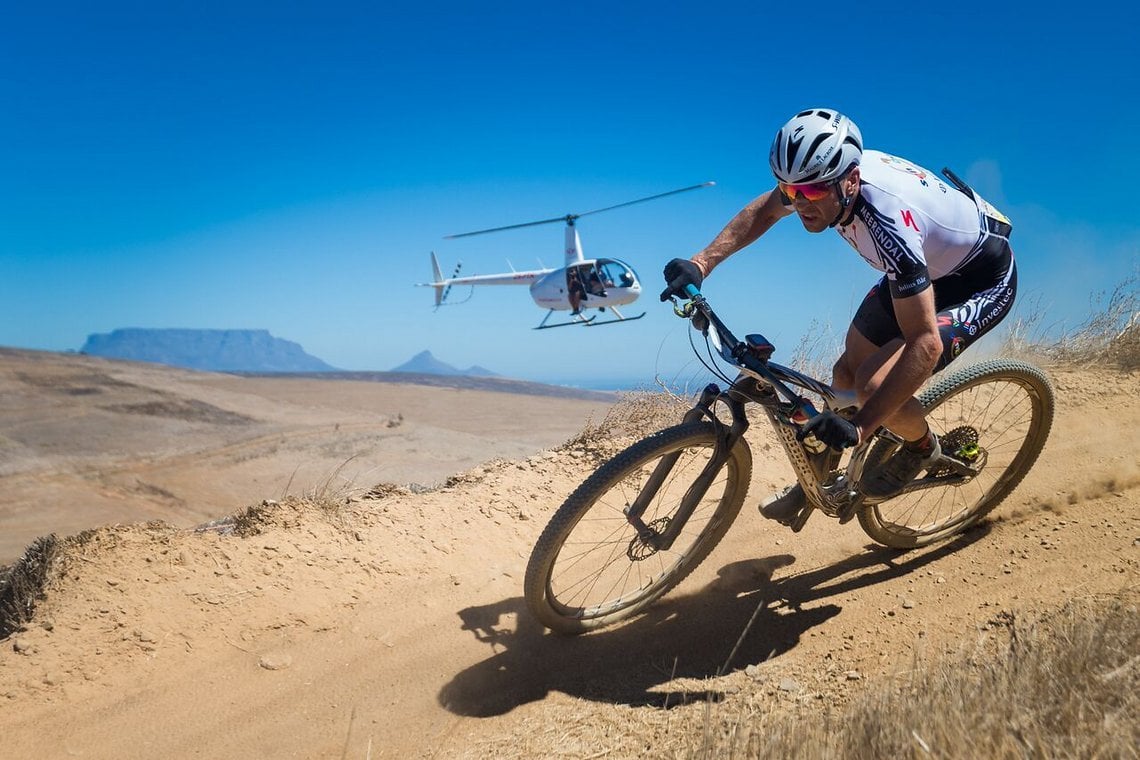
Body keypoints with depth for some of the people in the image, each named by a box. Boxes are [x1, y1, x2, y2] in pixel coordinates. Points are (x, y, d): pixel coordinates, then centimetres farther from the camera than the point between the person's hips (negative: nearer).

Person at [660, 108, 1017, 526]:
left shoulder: (888, 221, -40)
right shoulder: (827, 175, -20)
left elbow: (925, 342, -38)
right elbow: (762, 211, 2)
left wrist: (860, 426, -41)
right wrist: (701, 263, -10)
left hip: (982, 281, -7)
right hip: (926, 266, 7)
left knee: (873, 384, -23)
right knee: (846, 373, 5)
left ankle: (921, 446, 9)